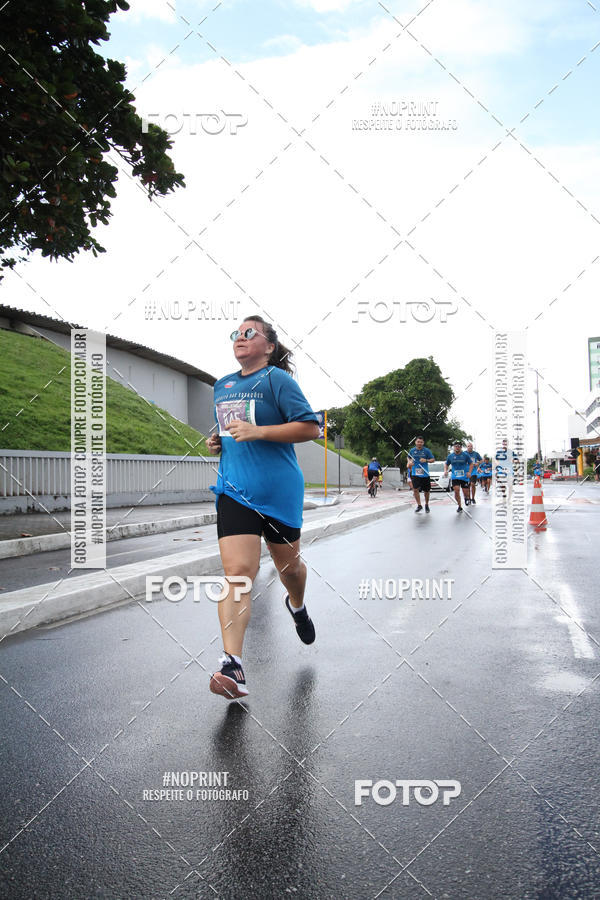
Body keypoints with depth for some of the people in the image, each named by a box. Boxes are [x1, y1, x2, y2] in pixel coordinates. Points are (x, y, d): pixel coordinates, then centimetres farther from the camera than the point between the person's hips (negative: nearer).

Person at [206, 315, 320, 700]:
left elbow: (311, 427, -13)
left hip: (280, 490, -3)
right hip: (235, 490, 4)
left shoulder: (277, 379, -5)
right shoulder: (222, 385, 15)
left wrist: (258, 431, -21)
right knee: (236, 571, -12)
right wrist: (217, 442, 8)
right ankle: (232, 667, -17)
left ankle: (297, 606, 52)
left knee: (288, 564, 16)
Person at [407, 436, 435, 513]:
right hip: (415, 474, 1)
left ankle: (426, 505, 31)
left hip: (425, 474, -1)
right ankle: (419, 505, -1)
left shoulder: (426, 450, -3)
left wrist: (426, 460, -19)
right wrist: (409, 462, 2)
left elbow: (433, 460, -1)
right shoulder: (412, 451, 4)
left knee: (426, 491, 9)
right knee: (415, 489, -14)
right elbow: (409, 458, 23)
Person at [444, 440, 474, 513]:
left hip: (464, 476, -1)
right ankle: (459, 506, 2)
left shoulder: (465, 455, -2)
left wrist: (469, 472, -10)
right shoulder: (450, 456, 4)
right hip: (455, 476, 1)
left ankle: (466, 498, 39)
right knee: (456, 490, -14)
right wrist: (445, 470, -1)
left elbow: (471, 464, 4)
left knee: (465, 491, 0)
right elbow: (446, 464, 18)